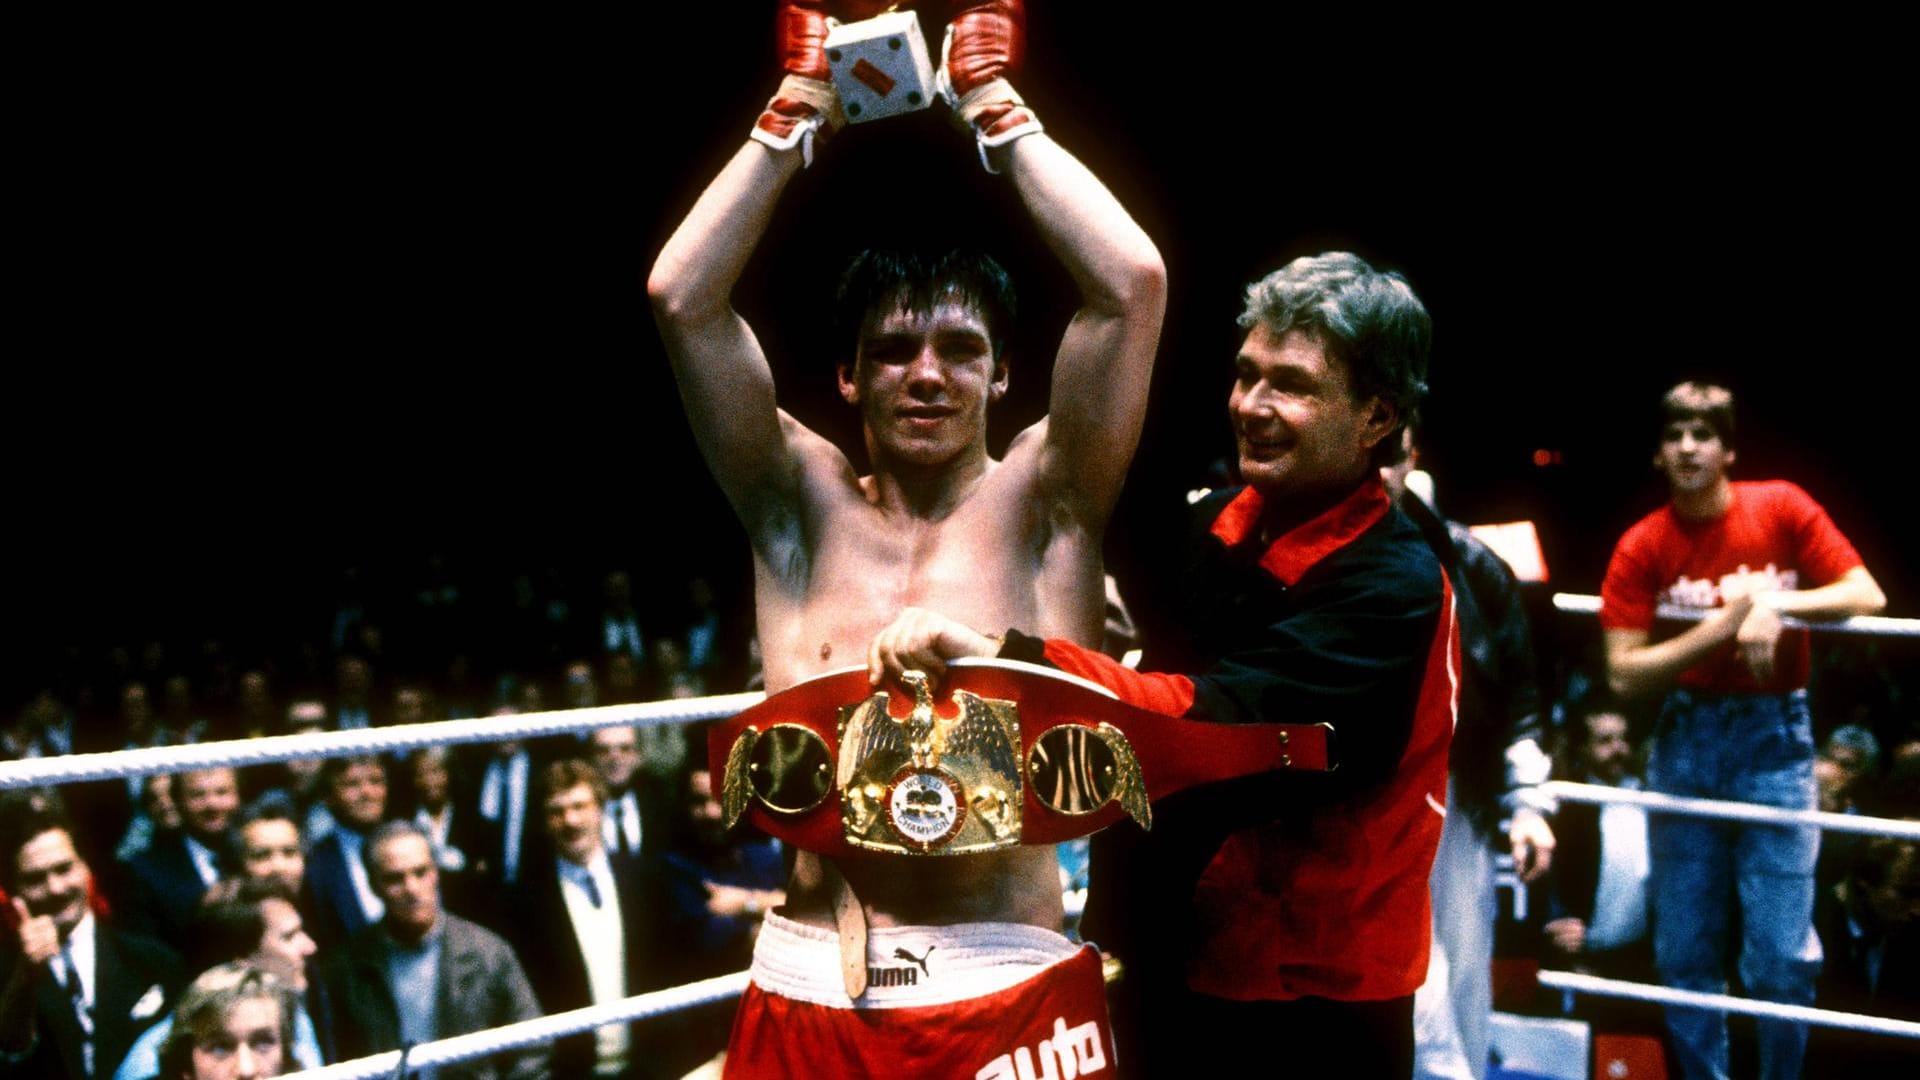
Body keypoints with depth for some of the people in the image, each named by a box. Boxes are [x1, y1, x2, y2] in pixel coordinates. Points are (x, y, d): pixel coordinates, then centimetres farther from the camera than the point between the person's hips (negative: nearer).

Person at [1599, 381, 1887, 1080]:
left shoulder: (1780, 507, -2)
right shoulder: (1642, 546, -3)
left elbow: (1868, 596, -4)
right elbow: (1624, 675, -9)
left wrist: (1776, 604, -17)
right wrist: (1721, 627, -18)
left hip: (1775, 735, -1)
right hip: (1686, 738, 1)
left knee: (1782, 955, -4)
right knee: (1685, 950, 6)